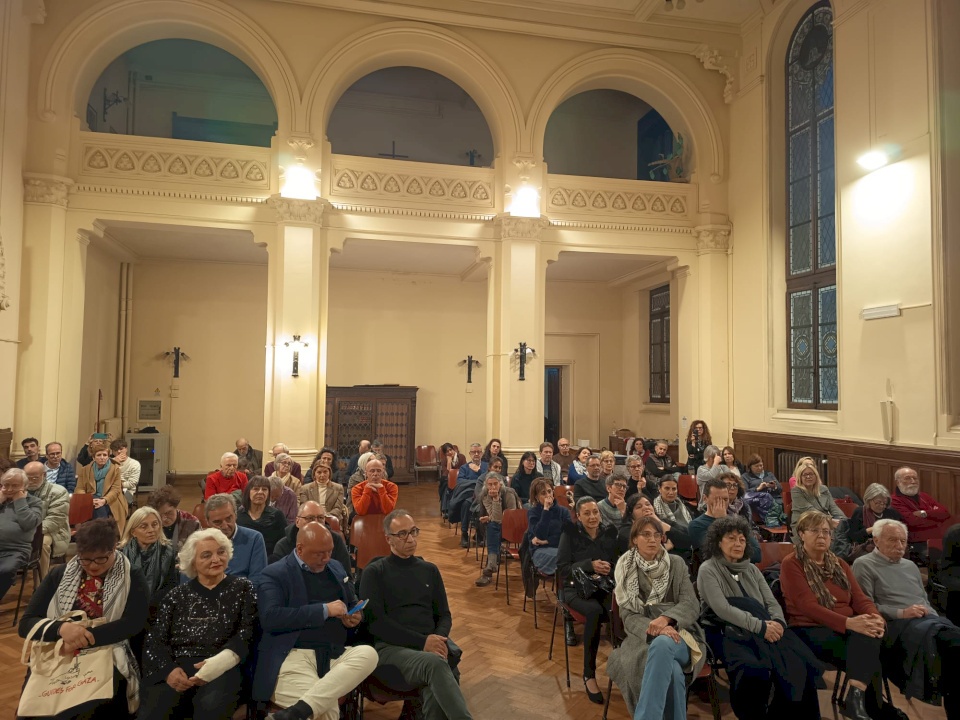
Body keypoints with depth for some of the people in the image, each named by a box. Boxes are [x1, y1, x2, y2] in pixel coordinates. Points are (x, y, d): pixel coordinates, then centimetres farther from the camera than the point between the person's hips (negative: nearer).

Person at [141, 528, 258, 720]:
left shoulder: (242, 588, 15)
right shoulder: (178, 594, 21)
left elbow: (246, 633, 3)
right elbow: (154, 639, 11)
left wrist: (220, 661, -17)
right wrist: (168, 669, -11)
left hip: (221, 669, -2)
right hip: (175, 668, 2)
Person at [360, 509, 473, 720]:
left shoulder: (429, 570, 20)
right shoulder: (374, 572, 6)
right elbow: (375, 622, -4)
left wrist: (439, 640, -6)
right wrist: (422, 641, -13)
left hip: (431, 646, 3)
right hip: (391, 647, -3)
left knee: (436, 693, -34)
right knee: (434, 664, -37)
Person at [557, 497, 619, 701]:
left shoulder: (610, 532, 10)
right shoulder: (570, 533, 2)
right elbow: (562, 568, -6)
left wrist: (610, 568, -14)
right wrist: (590, 565, -16)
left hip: (605, 586, 2)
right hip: (576, 587, -2)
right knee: (594, 610, -35)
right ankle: (589, 675, -22)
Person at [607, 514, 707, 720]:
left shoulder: (677, 564, 9)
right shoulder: (626, 570, 7)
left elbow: (691, 605, -2)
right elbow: (628, 616, -1)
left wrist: (665, 619, -24)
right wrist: (655, 629, -23)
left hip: (680, 633, 0)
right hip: (644, 637, 0)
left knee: (662, 644, -39)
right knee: (672, 672, -37)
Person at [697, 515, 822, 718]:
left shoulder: (751, 569, 20)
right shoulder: (708, 570, -1)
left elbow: (772, 602, 13)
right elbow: (722, 609, -12)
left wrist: (777, 622, -10)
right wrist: (760, 626, -19)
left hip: (765, 630, 6)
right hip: (726, 632, -6)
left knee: (797, 665, -23)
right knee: (754, 670, -35)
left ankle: (795, 713, -6)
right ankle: (755, 714, -13)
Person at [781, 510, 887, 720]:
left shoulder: (839, 565, 19)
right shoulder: (791, 565, -3)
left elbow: (860, 599, 8)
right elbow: (809, 607, -15)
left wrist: (876, 617, -17)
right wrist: (848, 622, -28)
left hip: (848, 629, 6)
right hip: (811, 630, -6)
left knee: (869, 635, -30)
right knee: (868, 656, -29)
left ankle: (857, 697, -35)